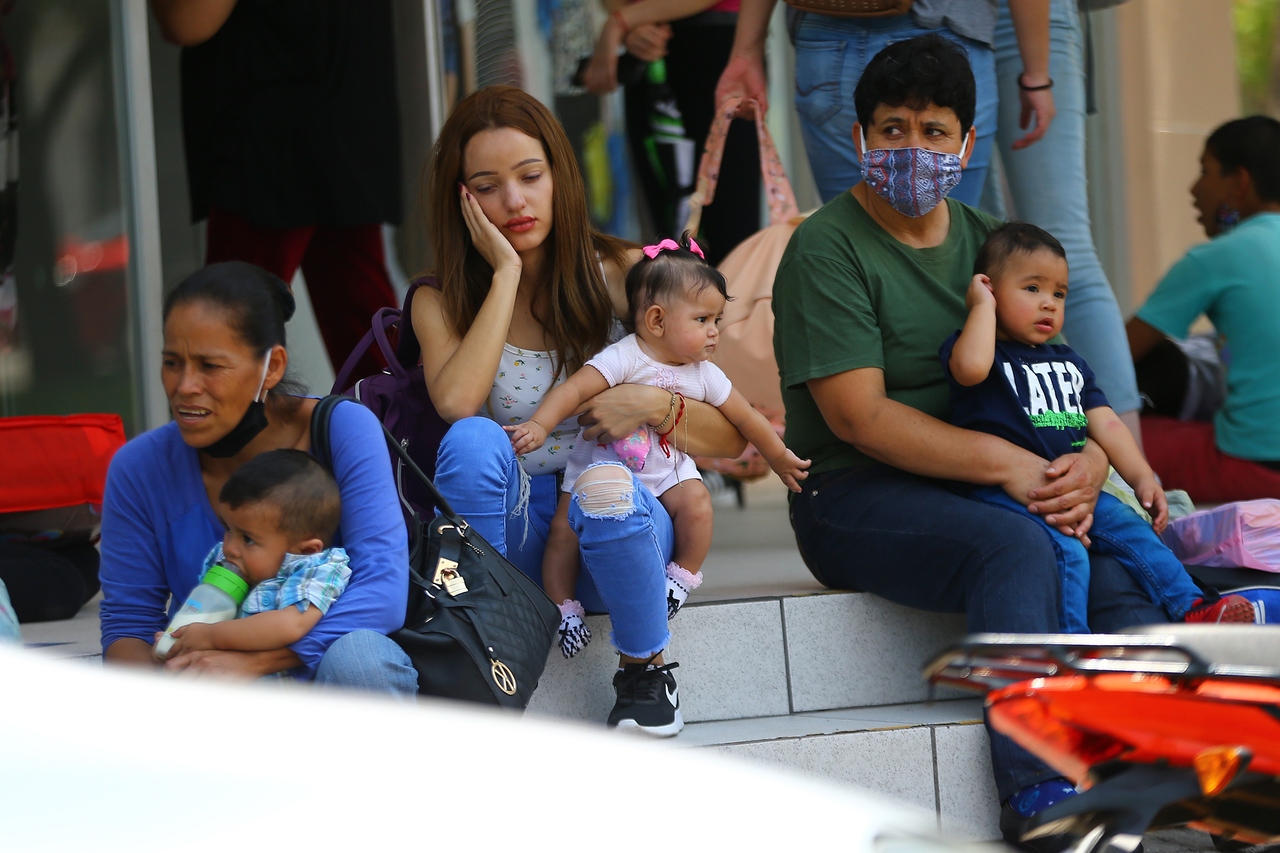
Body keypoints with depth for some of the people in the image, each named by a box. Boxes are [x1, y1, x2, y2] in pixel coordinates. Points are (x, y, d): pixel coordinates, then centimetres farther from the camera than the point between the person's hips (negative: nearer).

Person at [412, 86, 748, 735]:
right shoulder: (441, 304, 4)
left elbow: (731, 436, 2)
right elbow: (457, 402, -21)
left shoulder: (620, 275, 1)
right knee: (473, 440, -30)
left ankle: (646, 670, -9)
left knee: (605, 488, -35)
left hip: (612, 534, 0)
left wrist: (654, 405, -19)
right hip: (511, 536, 0)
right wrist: (506, 274, -13)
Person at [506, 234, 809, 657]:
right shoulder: (624, 359, -18)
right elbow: (574, 389, -28)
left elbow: (746, 419, 12)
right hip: (600, 465, -3)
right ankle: (561, 606, -5)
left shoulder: (704, 376, -1)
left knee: (696, 499, -25)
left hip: (666, 471, 3)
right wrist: (540, 425, -43)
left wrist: (780, 458, 22)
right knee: (566, 526, -18)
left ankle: (684, 575, -6)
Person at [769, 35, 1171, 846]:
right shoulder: (828, 247, -5)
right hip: (852, 498, -6)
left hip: (980, 491, 6)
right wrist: (1006, 463, -20)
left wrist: (1089, 462, -11)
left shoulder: (986, 241, 15)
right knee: (1016, 548, -34)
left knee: (1119, 570, -23)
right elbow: (858, 416, -14)